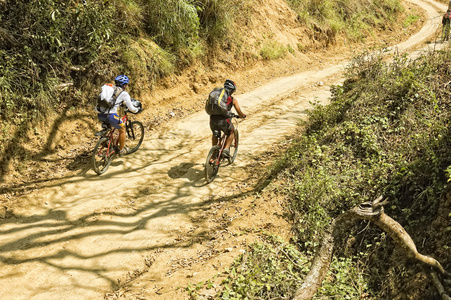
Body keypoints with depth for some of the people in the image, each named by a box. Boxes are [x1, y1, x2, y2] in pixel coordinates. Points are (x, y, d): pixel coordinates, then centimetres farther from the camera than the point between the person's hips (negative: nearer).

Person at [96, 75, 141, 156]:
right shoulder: (124, 93, 3)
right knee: (122, 129, 19)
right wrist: (137, 109, 26)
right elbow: (131, 108, 6)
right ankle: (122, 150, 27)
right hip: (110, 115, -6)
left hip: (100, 115, 6)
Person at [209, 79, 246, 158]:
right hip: (224, 121, -3)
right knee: (231, 133, 28)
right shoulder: (233, 100, 8)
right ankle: (226, 149, 15)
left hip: (213, 120, 4)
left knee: (214, 134, 35)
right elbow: (239, 113, 9)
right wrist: (243, 115, 32)